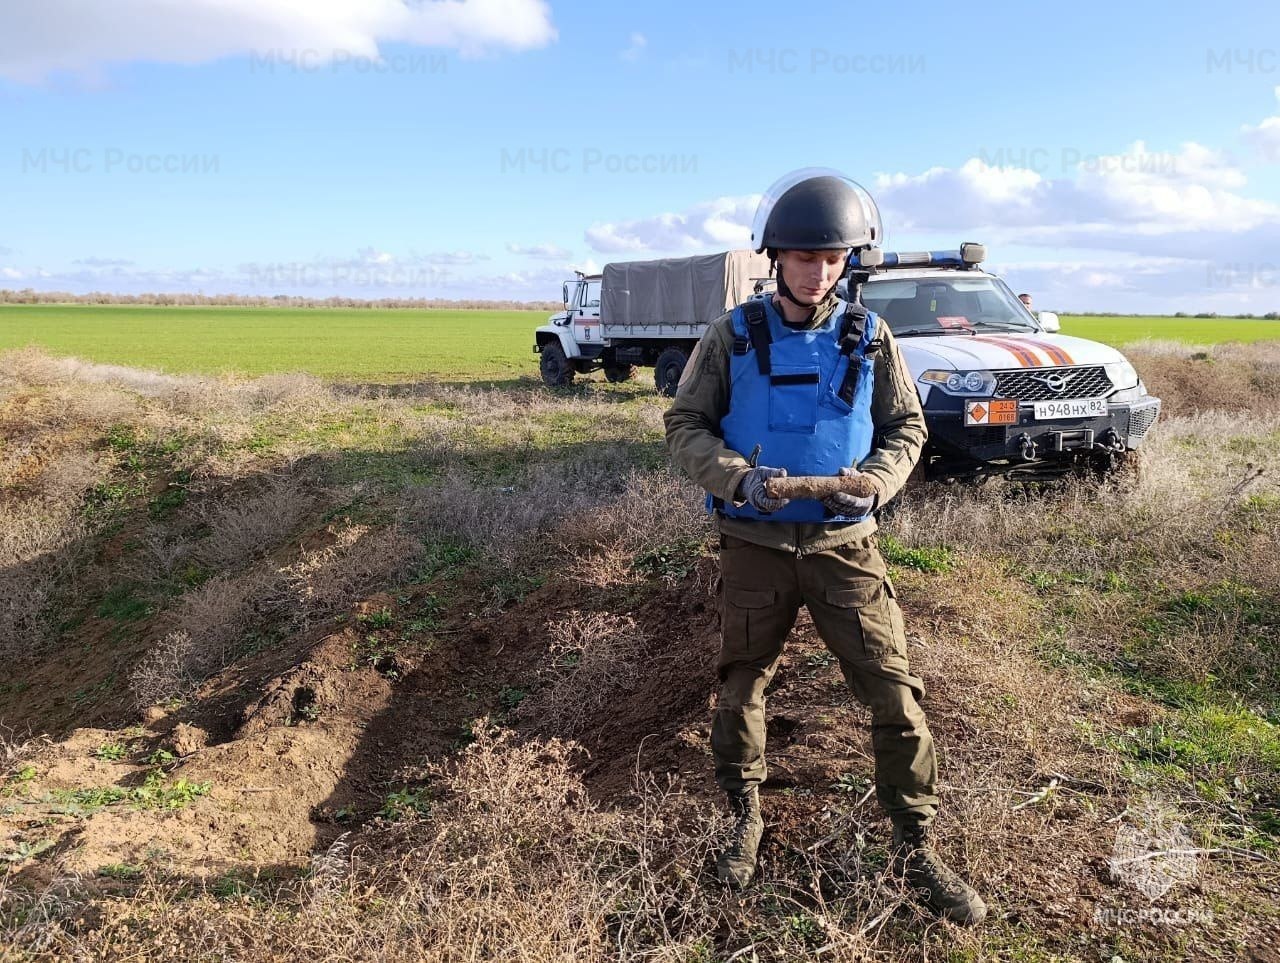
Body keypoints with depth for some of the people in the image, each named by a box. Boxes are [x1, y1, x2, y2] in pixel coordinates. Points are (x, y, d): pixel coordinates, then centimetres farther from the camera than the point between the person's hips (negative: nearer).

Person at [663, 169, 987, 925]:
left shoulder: (869, 337, 0)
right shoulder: (734, 335, -3)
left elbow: (907, 429, 6)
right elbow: (685, 426, -2)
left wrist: (875, 482, -14)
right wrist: (736, 476, -20)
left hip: (845, 545, 1)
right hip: (756, 545, 0)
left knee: (896, 694, 0)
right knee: (742, 688, 13)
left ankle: (916, 849, 20)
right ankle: (747, 817, 38)